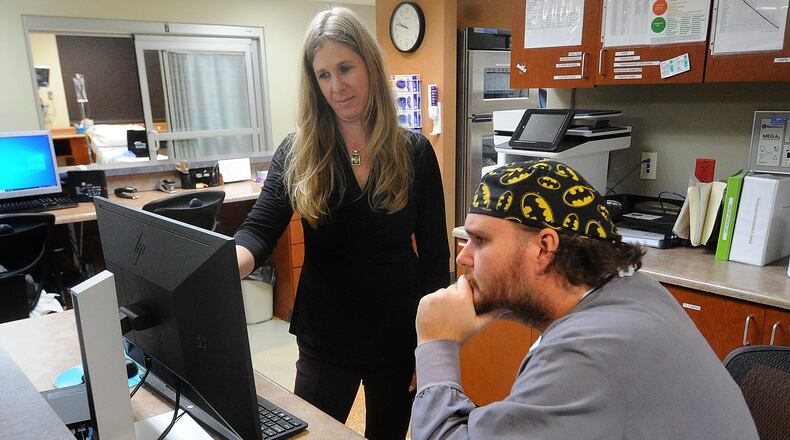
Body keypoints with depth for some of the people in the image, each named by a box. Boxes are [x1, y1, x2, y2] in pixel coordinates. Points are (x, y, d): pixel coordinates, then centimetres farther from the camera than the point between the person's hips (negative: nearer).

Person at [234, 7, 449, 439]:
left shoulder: (414, 151, -5)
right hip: (325, 338, 0)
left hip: (399, 336, 0)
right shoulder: (297, 151, -4)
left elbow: (434, 253, -3)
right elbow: (259, 229, -13)